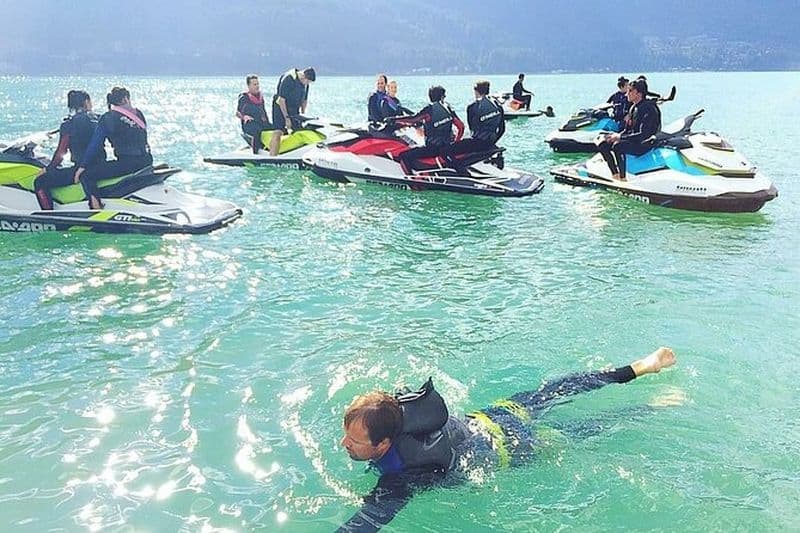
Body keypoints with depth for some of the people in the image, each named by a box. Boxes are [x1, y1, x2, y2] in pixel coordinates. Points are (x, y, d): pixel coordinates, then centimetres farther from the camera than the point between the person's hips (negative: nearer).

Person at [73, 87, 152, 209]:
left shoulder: (108, 118, -4)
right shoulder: (138, 113, 12)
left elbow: (95, 144, -4)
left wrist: (82, 166, 2)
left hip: (126, 163, -7)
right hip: (146, 161, 7)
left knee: (86, 175, -2)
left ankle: (97, 207, -16)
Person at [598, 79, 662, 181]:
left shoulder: (648, 109, -17)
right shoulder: (634, 107, 12)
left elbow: (643, 135, -23)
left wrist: (620, 137, -20)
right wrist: (617, 135, -2)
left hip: (645, 143, -10)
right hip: (634, 140, 10)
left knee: (618, 146, -34)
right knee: (603, 144, -1)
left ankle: (623, 178, -28)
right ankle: (615, 175, -4)